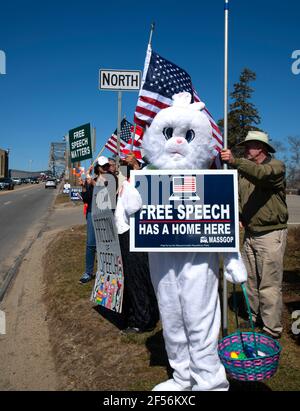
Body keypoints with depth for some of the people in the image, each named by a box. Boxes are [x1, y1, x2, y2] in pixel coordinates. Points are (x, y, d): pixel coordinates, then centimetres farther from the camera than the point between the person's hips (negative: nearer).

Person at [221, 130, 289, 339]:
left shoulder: (277, 166, -5)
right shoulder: (244, 171, 15)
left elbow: (262, 174, -29)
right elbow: (237, 197, 15)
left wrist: (235, 161, -40)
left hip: (271, 234, -7)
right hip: (250, 234, 7)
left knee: (269, 285, -4)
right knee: (250, 281, 13)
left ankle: (272, 330, 7)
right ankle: (254, 319, 28)